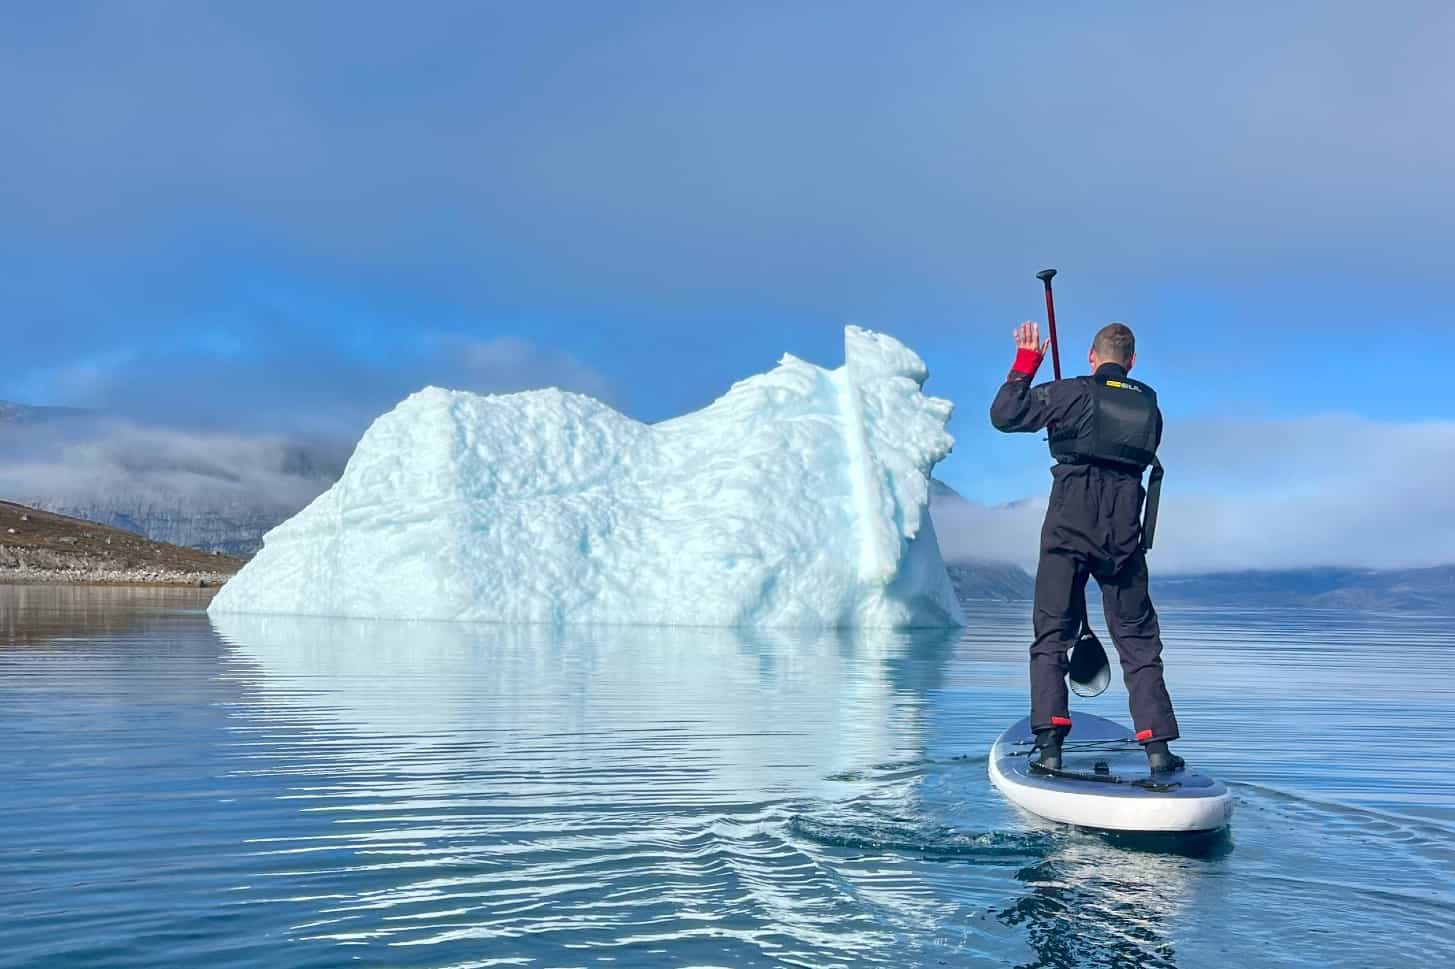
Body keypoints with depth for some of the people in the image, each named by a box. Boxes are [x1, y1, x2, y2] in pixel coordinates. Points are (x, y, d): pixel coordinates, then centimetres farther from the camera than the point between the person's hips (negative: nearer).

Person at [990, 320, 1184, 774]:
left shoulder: (1072, 393, -2)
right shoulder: (1149, 407, 12)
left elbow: (1004, 415, -4)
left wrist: (1026, 362, 7)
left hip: (1068, 532, -3)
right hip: (1124, 537, 3)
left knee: (1052, 636, 4)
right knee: (1138, 641, 11)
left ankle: (1049, 745, -4)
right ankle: (1157, 747, 6)